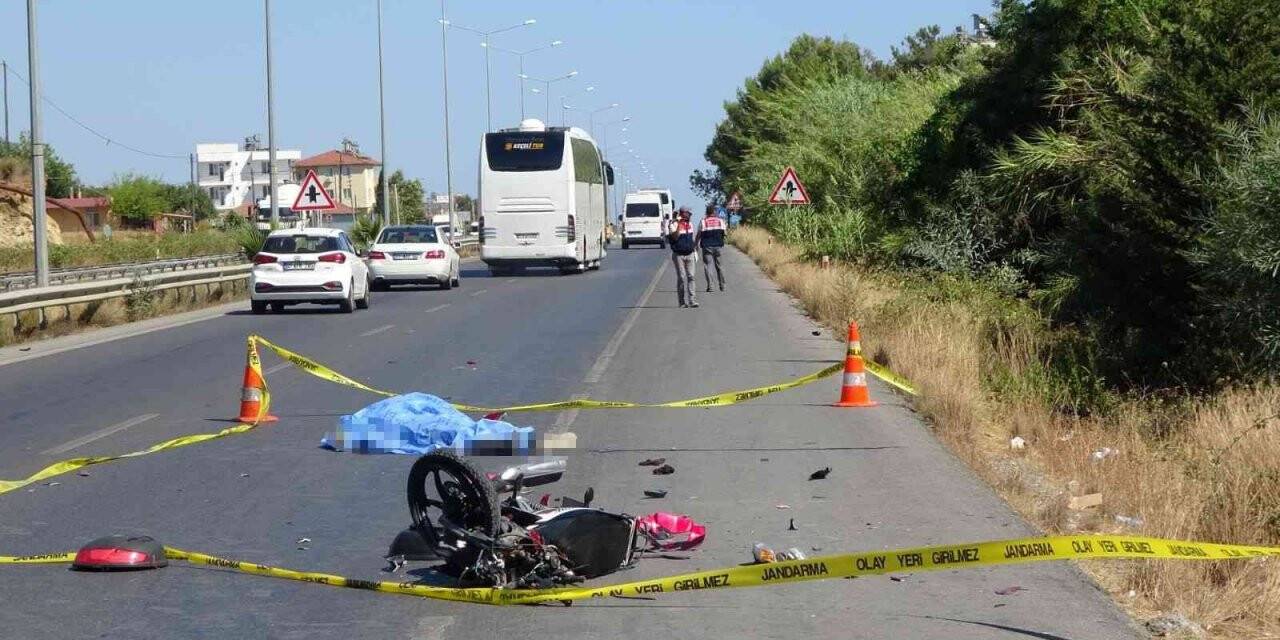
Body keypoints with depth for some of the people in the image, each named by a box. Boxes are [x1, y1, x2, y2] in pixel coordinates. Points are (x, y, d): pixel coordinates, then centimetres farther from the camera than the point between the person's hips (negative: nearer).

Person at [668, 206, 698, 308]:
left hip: (690, 254, 5)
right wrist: (679, 224, -24)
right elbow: (674, 237, -21)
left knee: (691, 277, -3)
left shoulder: (690, 225, 13)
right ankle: (683, 301, 4)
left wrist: (695, 251, 19)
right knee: (681, 278, -2)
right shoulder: (674, 225, -6)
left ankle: (693, 300, -7)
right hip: (679, 255, -5)